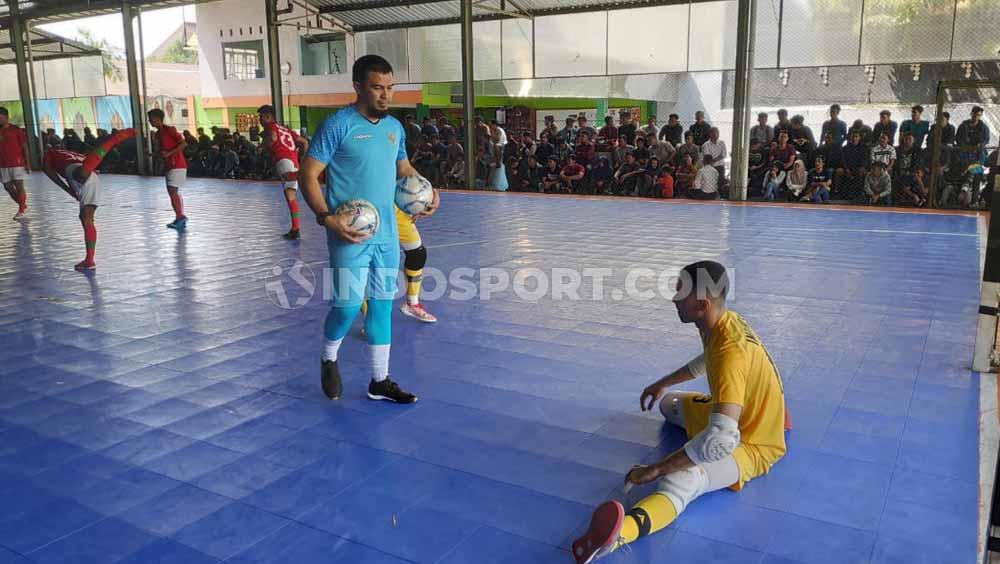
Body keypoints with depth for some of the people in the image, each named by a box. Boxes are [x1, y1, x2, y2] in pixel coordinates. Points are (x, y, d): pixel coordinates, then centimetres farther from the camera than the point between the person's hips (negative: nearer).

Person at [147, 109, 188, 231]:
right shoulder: (157, 134, 15)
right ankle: (181, 219, 14)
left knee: (172, 191, -17)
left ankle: (180, 217, -17)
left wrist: (169, 153, -22)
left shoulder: (170, 129, -11)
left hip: (177, 165, -10)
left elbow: (183, 144, -18)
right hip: (169, 166, 10)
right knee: (174, 192, 10)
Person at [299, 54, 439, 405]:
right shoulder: (338, 125, -10)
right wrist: (328, 218, -22)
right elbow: (308, 175, -10)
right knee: (348, 306, -6)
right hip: (351, 235, -6)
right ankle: (328, 359, 27)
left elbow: (404, 169, 23)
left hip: (387, 234, 6)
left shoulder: (395, 127, 10)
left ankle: (380, 382, 22)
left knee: (382, 306, 10)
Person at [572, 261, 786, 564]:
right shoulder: (724, 321, -4)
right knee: (668, 403, 33)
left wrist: (655, 469, -38)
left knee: (680, 479, -42)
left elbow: (722, 440, -43)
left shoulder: (730, 353, -34)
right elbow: (707, 362, 22)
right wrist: (663, 384, 24)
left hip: (751, 445, -10)